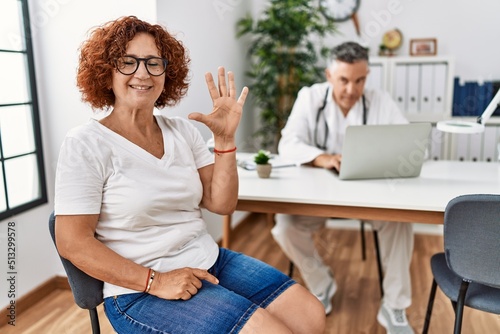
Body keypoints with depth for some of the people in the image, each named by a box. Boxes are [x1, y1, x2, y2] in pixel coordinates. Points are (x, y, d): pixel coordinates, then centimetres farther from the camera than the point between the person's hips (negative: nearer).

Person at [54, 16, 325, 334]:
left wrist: (225, 138, -12)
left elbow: (221, 204, 0)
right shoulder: (86, 144, -10)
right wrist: (155, 281, -19)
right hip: (141, 292, -5)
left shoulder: (183, 131, 4)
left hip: (210, 262, 6)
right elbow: (73, 242, -13)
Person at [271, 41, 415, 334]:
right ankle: (322, 285, 6)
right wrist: (322, 158, -38)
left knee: (400, 220, -26)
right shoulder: (310, 97, -6)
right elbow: (288, 144, -17)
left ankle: (394, 308, -6)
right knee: (285, 226, -23)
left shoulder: (381, 101, -3)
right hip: (318, 190, 0)